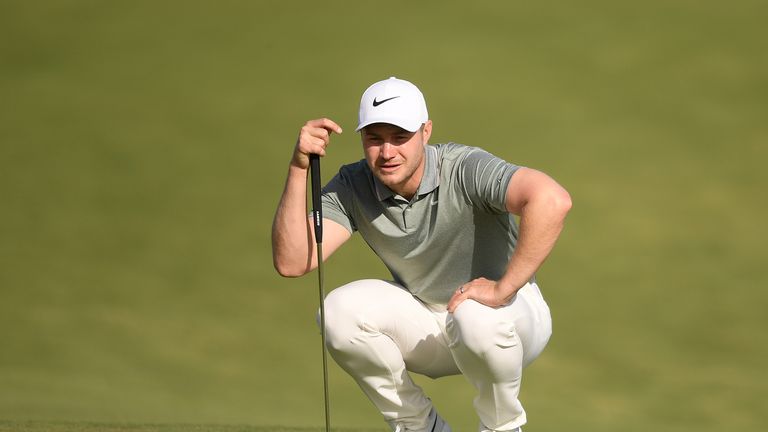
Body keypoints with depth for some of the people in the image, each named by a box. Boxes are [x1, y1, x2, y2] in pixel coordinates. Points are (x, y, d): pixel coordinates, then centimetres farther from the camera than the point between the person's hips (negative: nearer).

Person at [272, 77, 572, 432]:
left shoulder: (466, 170, -27)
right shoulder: (351, 187, -12)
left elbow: (552, 199, -44)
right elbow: (291, 262, -23)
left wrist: (504, 288, -39)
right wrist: (298, 168, -30)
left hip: (511, 311, -4)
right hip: (428, 326, 4)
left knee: (476, 319, -39)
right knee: (339, 312, -21)